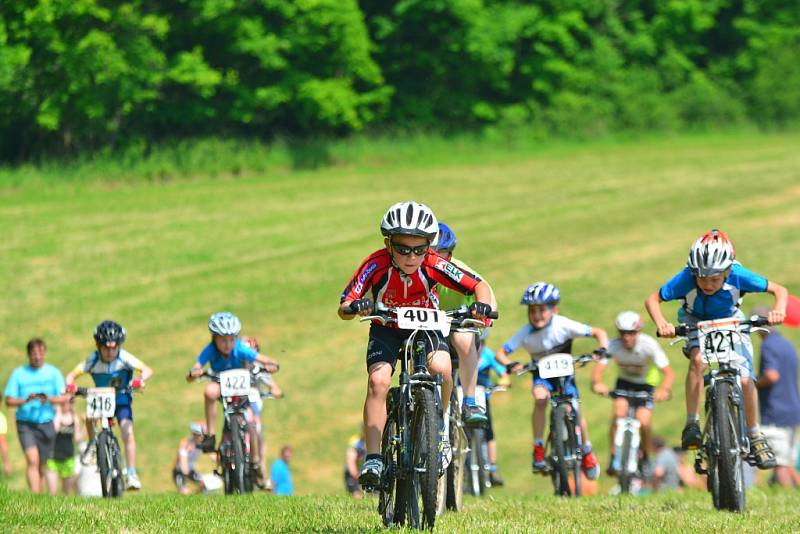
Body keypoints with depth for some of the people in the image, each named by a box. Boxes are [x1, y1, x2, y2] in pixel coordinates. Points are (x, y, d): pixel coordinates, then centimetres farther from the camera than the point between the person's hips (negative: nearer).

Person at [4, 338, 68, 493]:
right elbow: (9, 401, -1)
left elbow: (63, 398, 0)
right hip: (26, 423, -2)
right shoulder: (19, 374, 2)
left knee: (43, 464, 8)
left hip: (46, 423, 2)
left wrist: (49, 399, -21)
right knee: (32, 460, -19)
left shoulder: (53, 373, 5)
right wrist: (26, 400, -20)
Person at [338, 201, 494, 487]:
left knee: (440, 367, -29)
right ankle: (373, 458, -22)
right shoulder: (377, 265, -28)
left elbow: (480, 285, -18)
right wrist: (355, 307, -54)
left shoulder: (434, 265, -26)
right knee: (378, 381, -25)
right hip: (386, 330, 0)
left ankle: (438, 426, -2)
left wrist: (482, 305, -40)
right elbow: (343, 308, -30)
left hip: (425, 327, 0)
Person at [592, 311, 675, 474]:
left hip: (645, 385, -1)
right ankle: (614, 456, -13)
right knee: (620, 410, -26)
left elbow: (668, 372, -34)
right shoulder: (614, 345, -25)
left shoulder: (649, 345, -28)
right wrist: (597, 383, -58)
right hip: (624, 382, 1)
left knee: (643, 422, -18)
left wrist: (664, 390, -54)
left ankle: (647, 456, 11)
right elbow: (599, 368, -35)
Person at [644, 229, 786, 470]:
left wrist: (779, 310, -44)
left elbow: (779, 290, -24)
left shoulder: (738, 276, -33)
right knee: (698, 359, -32)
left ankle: (755, 436, 9)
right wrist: (661, 323, -43)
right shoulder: (685, 279, -34)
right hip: (695, 321, -1)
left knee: (745, 379, -11)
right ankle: (692, 424, -23)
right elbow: (652, 299, -24)